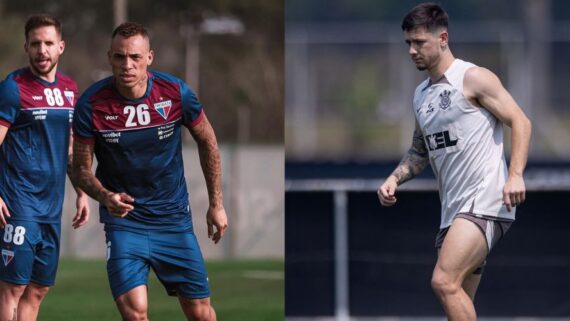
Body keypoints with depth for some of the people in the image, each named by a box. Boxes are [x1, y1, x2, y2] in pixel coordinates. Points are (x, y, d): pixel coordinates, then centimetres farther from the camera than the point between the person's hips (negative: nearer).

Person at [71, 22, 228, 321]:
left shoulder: (176, 92, -11)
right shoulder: (92, 103, -14)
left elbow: (206, 141, 6)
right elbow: (81, 167, -4)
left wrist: (216, 204, 9)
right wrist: (105, 196, -25)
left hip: (174, 218, 2)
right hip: (124, 221, -2)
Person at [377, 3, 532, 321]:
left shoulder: (473, 78, -6)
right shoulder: (421, 94, 18)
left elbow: (520, 122, -9)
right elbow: (420, 151, 27)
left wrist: (515, 175, -21)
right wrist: (394, 179, 9)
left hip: (486, 202, -9)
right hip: (453, 210, 9)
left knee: (444, 282, -22)